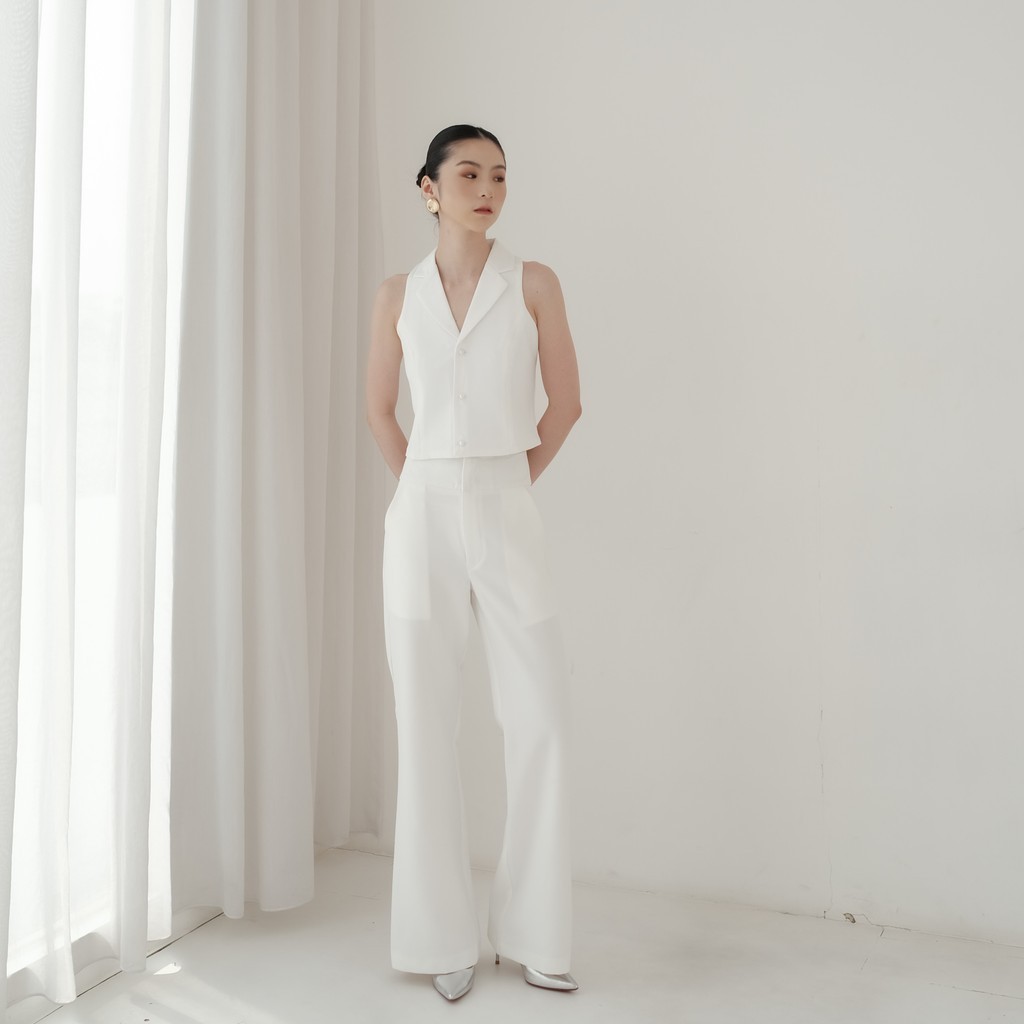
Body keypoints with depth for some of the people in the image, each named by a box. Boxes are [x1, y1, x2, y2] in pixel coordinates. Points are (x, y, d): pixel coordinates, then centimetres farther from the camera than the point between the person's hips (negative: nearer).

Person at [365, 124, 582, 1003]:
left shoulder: (534, 283, 3)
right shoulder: (399, 295, 8)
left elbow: (566, 402, 6)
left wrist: (509, 481, 8)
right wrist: (426, 490, 12)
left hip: (509, 516, -1)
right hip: (423, 516, 1)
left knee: (541, 722, -2)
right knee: (427, 728, 4)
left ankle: (534, 933, 15)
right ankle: (445, 938, 17)